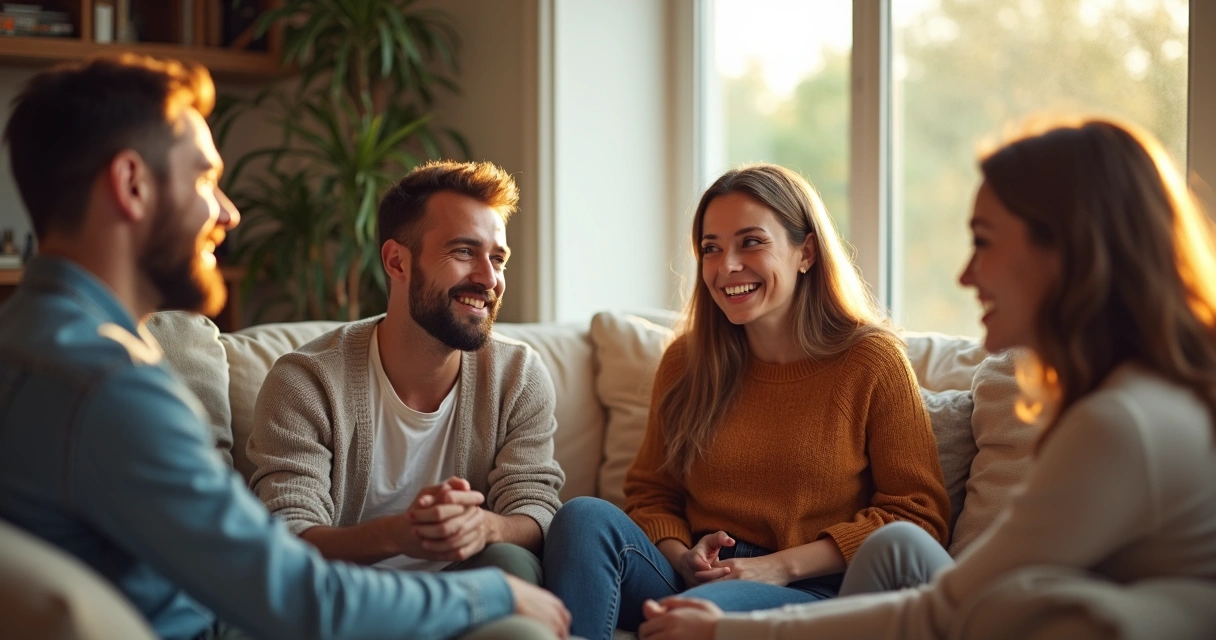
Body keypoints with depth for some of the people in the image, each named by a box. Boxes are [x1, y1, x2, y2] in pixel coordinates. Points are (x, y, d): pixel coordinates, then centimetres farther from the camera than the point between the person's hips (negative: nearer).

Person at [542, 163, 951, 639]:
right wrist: (683, 558, -8)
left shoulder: (871, 359, 1)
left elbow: (916, 515, -3)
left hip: (811, 591, -4)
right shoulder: (686, 361, 12)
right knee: (585, 517, -25)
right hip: (692, 579, 5)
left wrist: (781, 565, -12)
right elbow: (651, 494, 17)